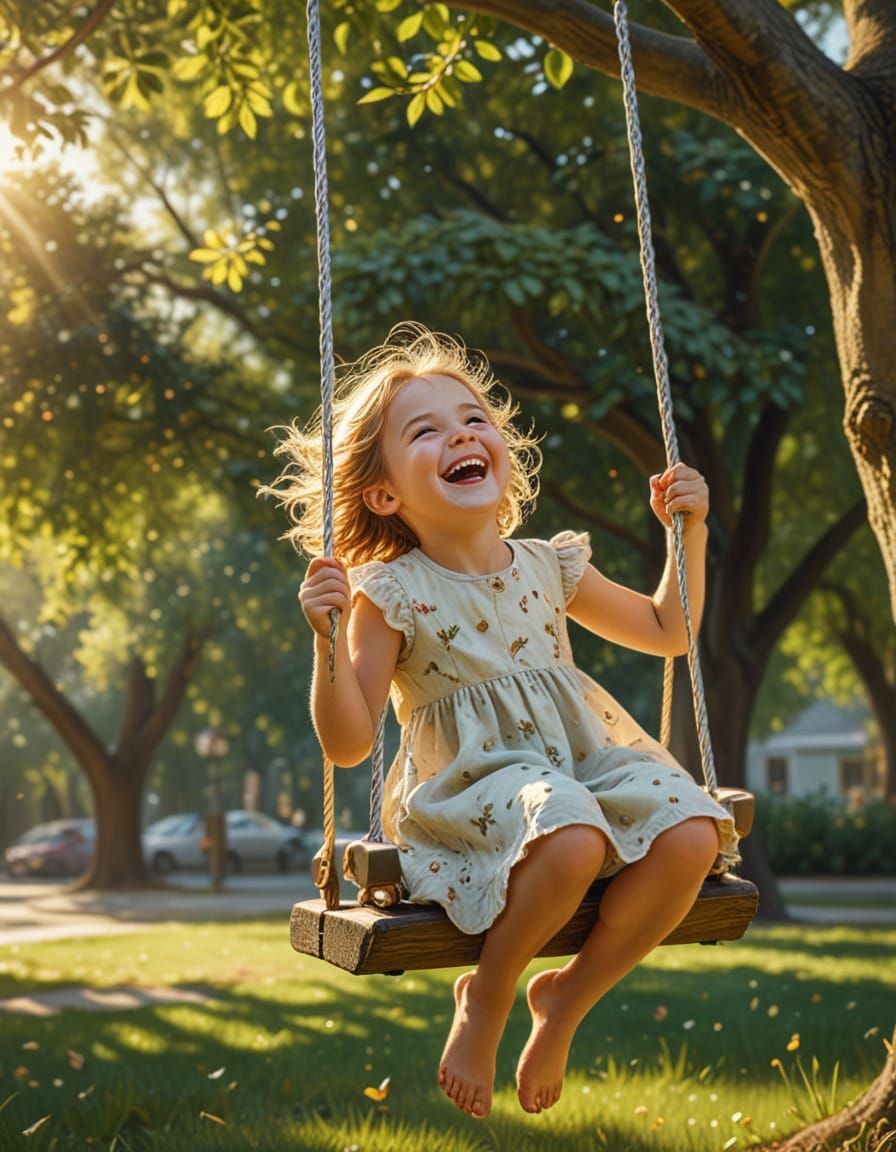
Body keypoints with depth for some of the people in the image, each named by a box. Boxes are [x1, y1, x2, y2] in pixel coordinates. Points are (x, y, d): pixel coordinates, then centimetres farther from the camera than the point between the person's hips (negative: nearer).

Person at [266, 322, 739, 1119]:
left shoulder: (550, 568, 12)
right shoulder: (391, 596, -3)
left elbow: (668, 632, 25)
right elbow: (348, 743, -6)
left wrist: (690, 530, 13)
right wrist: (329, 638, -21)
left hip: (584, 755, 5)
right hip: (471, 782, -5)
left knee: (690, 834, -24)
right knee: (572, 836, -38)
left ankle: (568, 997, 2)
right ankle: (486, 997, -5)